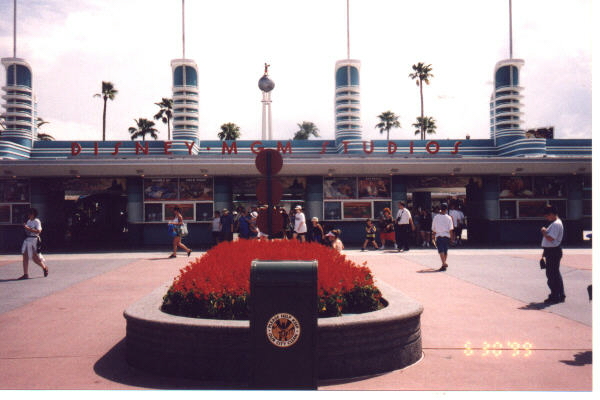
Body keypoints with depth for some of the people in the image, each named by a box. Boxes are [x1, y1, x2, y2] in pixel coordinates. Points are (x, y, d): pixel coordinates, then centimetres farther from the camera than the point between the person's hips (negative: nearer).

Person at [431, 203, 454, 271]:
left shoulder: (436, 217, -1)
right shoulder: (448, 218, -3)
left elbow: (433, 229, 4)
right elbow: (451, 229, -5)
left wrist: (433, 237, 15)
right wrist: (451, 237, 2)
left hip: (438, 236, -1)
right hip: (446, 235, 1)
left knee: (441, 251, -5)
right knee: (445, 251, 15)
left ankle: (444, 263, -20)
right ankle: (444, 263, 26)